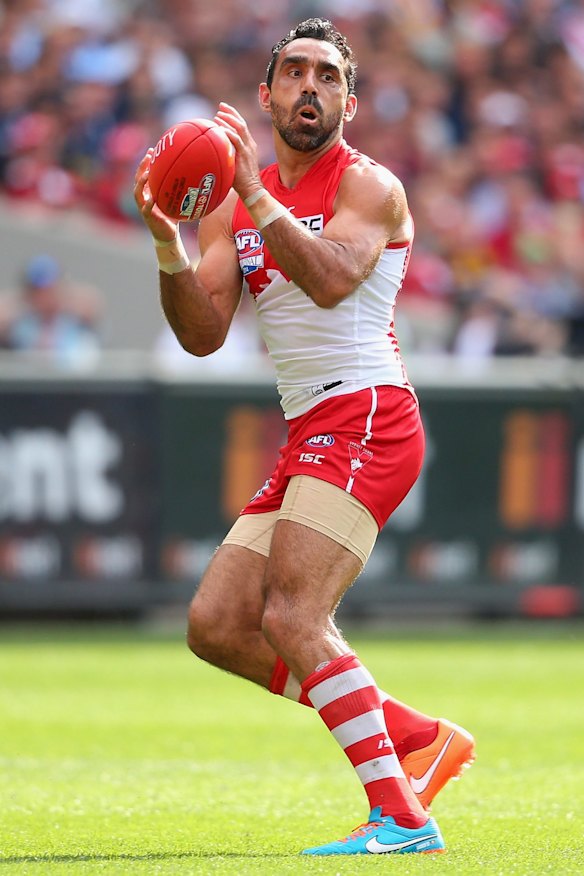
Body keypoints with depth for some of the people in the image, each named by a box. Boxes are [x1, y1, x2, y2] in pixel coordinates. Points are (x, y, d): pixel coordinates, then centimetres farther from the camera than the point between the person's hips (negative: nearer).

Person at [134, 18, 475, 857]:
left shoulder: (369, 186, -4)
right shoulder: (234, 207, 15)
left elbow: (331, 280, -24)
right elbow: (203, 335, 5)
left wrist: (255, 195, -31)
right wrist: (168, 246, -12)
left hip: (364, 417, -8)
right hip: (309, 437, 8)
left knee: (292, 618, -22)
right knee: (215, 626, 3)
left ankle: (402, 818, -24)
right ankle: (419, 739, 7)